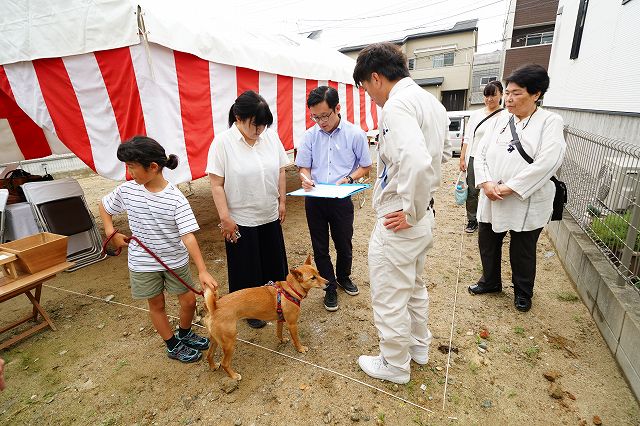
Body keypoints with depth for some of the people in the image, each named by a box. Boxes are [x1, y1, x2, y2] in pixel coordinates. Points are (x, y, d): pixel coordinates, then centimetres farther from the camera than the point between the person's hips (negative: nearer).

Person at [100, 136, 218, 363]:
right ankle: (173, 346, 36)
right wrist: (112, 233, -1)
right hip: (143, 263, 2)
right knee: (157, 305, 15)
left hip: (176, 260, -2)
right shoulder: (126, 190, -10)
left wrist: (202, 270, -33)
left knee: (189, 301, 9)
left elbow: (188, 236, -26)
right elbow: (103, 206, 12)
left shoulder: (175, 198, -21)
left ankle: (185, 334, 40)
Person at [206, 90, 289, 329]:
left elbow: (280, 171, 7)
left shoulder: (271, 136, -1)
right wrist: (225, 218, -14)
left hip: (271, 216, 4)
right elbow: (216, 184, -13)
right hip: (241, 220, -4)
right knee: (246, 267, 12)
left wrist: (282, 201, 7)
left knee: (273, 262, 18)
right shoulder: (223, 142, -13)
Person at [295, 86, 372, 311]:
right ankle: (330, 287, 32)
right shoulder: (310, 135, -3)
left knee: (344, 244, 15)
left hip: (341, 199, -1)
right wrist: (306, 178, -19)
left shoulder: (355, 134, -8)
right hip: (315, 199, 2)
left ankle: (343, 277, 45)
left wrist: (348, 179, -17)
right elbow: (303, 166, 4)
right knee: (320, 247, 11)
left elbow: (365, 166, 0)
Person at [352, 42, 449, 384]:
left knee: (389, 301, 11)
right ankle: (419, 345, 50)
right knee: (414, 288, 28)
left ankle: (394, 365, 35)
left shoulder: (397, 105, -21)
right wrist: (421, 204, 17)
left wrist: (411, 211, -23)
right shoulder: (430, 101, 11)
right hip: (422, 218, 10)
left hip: (398, 224, -10)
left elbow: (416, 162, -38)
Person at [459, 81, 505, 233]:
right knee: (472, 192, 7)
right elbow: (467, 138, 9)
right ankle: (472, 220, 23)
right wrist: (462, 158, 5)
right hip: (474, 159, 3)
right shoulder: (476, 114, 9)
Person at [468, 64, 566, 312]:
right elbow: (481, 153, 1)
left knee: (522, 252, 11)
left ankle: (523, 292, 36)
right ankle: (490, 281, 40)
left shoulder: (550, 122, -6)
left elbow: (547, 161, -18)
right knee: (487, 243, 15)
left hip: (526, 203, -4)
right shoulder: (501, 121, 8)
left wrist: (510, 188, -22)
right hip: (492, 199, 5)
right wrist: (486, 183, -15)